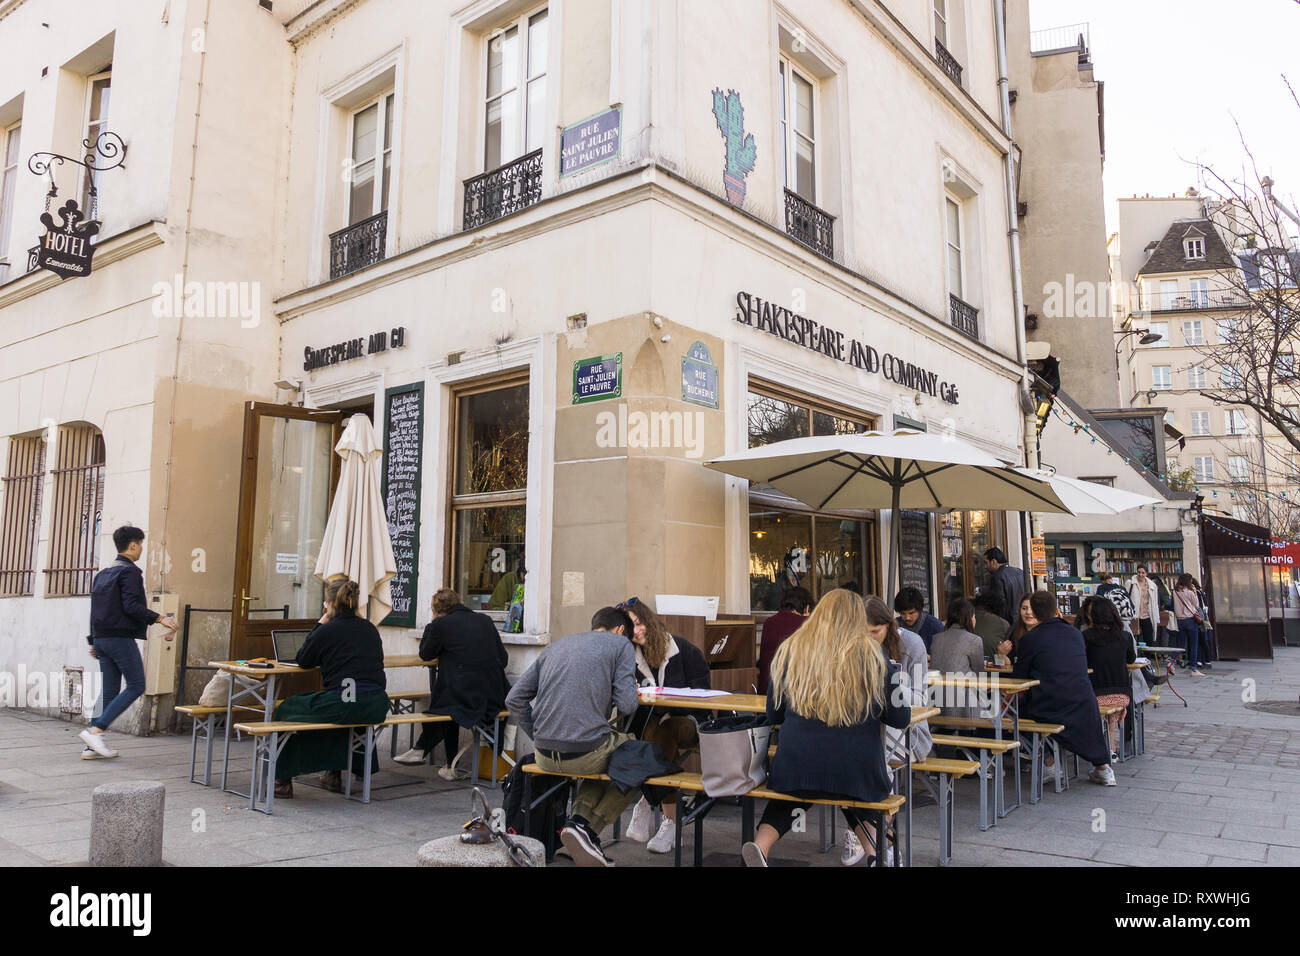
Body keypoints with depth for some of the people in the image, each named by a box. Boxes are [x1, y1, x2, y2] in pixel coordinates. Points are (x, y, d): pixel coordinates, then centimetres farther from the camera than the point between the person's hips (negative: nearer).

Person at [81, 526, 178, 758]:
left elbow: (95, 608, 22)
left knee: (109, 691, 11)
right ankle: (95, 730, -10)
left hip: (101, 638, 9)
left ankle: (91, 746, 9)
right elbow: (131, 606, -21)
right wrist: (160, 618, -23)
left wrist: (93, 641, 27)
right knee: (136, 686, -3)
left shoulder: (103, 573, 18)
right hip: (121, 638, -9)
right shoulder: (130, 572, -10)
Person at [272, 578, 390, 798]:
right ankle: (334, 774, 42)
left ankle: (282, 780, 23)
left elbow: (302, 661, 11)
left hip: (344, 705, -6)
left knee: (288, 708, 19)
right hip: (376, 707, 6)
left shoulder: (328, 630, -4)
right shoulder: (370, 629, 13)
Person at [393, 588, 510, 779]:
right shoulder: (485, 620, 11)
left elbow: (425, 655, 13)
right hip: (495, 698, 5)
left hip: (466, 698, -5)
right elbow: (504, 659, 14)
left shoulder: (441, 624, -2)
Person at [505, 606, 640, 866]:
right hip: (585, 752, -6)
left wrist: (540, 738, 16)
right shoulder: (621, 644, 6)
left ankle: (580, 817, 10)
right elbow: (627, 705, -5)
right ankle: (587, 827, 5)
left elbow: (514, 699, 13)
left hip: (545, 756, 6)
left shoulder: (554, 646, 20)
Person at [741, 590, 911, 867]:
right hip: (858, 772, 0)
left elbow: (773, 715, 10)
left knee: (788, 799, 30)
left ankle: (761, 844, 4)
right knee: (850, 796, 33)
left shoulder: (789, 651, 2)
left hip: (795, 770, 0)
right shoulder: (872, 656, -2)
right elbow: (900, 719, 4)